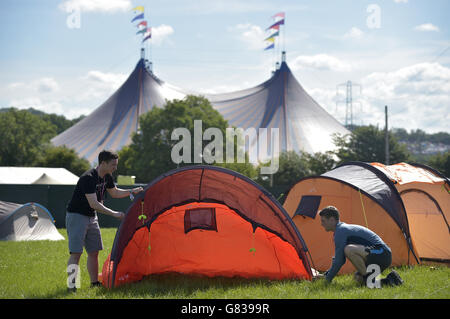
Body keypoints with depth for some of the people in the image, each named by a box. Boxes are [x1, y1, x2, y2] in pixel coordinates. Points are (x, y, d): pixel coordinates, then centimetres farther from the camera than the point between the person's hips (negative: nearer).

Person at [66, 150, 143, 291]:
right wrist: (114, 214, -31)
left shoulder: (106, 177, 2)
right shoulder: (88, 178, -26)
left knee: (94, 252, 9)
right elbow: (94, 204, -31)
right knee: (76, 252, -13)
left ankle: (94, 283, 16)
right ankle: (71, 285, -12)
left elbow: (114, 193, 20)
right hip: (76, 216, -9)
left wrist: (132, 191, 6)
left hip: (92, 217, 9)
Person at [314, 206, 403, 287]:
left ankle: (369, 278, -15)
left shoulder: (341, 231, -12)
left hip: (381, 254, -11)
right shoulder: (344, 229, 20)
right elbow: (338, 258, 29)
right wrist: (326, 274, 28)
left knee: (348, 249, -28)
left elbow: (339, 260, -14)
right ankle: (389, 280, 10)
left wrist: (328, 279, -4)